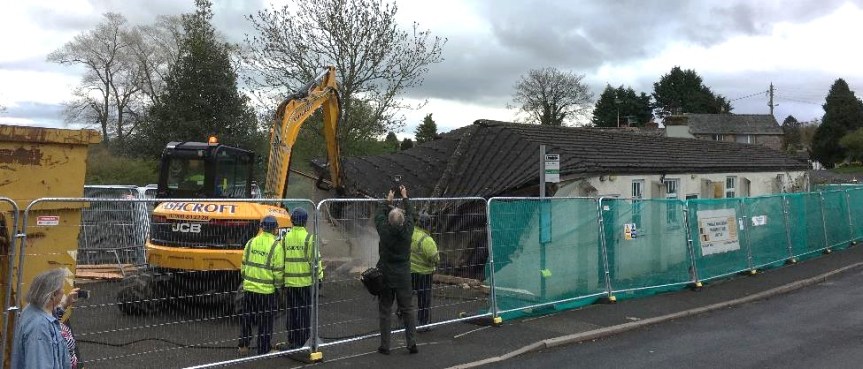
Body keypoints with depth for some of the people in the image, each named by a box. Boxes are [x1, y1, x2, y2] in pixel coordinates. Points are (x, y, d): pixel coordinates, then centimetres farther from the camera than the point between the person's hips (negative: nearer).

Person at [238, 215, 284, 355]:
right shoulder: (276, 246, -14)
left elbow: (243, 265, 7)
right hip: (267, 290, -4)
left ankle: (243, 345, 28)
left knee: (247, 317, 21)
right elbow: (278, 271, -12)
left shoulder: (251, 242, 0)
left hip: (249, 288, 4)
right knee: (265, 322, 8)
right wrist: (279, 286, 2)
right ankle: (263, 350, 17)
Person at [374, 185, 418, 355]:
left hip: (385, 277, -1)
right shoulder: (407, 230, -10)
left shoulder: (384, 230, -13)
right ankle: (411, 343, 11)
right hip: (403, 277, 1)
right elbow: (410, 214, 10)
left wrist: (388, 201, 23)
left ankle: (385, 346, 12)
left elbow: (378, 215, 7)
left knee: (385, 311, 7)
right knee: (408, 309, 10)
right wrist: (405, 197, 24)